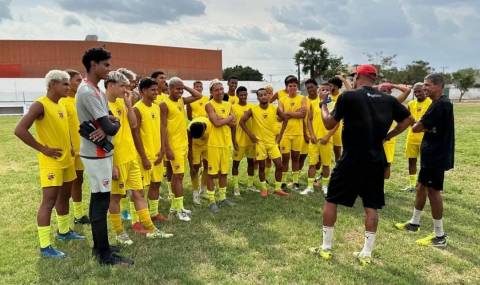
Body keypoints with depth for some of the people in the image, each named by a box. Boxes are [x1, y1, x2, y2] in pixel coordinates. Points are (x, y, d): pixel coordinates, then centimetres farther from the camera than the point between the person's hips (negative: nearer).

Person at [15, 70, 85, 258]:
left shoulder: (61, 105, 11)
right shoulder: (40, 105, -15)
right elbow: (20, 130, -23)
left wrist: (70, 146, 11)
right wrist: (42, 149, -18)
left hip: (67, 160, 9)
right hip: (51, 162, -9)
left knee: (64, 196, 18)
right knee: (49, 201, -6)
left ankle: (64, 231, 34)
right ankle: (45, 246, 2)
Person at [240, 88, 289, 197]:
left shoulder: (275, 109, -3)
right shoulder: (253, 110, -8)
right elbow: (242, 121, -4)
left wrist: (280, 134, 5)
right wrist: (250, 134, -6)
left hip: (272, 141, 2)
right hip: (260, 142, -2)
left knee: (279, 165, -1)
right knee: (261, 166, 6)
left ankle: (278, 188, 13)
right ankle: (263, 188, 22)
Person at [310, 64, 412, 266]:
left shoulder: (348, 97, -10)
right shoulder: (388, 100, 6)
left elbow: (329, 124, -5)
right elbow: (408, 119, 15)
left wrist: (323, 105, 11)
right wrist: (387, 136, 16)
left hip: (352, 160, -4)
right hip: (376, 160, 5)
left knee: (330, 201, 10)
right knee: (371, 206, 12)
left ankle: (326, 248, 18)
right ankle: (366, 253, 18)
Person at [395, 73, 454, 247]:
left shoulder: (441, 104, -20)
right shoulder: (438, 104, 14)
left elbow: (416, 128, -18)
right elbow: (429, 127, 11)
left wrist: (419, 125, 3)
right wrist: (424, 126, -9)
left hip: (437, 156, -10)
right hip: (432, 154, 10)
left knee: (433, 191, -3)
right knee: (421, 187, 17)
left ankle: (439, 236, 7)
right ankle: (414, 223, 32)